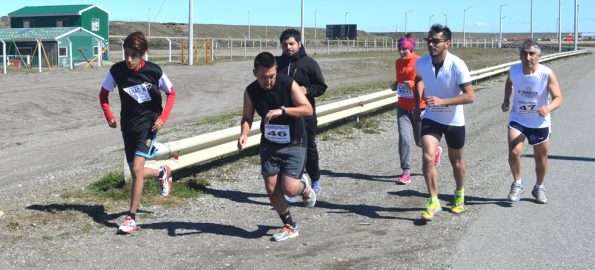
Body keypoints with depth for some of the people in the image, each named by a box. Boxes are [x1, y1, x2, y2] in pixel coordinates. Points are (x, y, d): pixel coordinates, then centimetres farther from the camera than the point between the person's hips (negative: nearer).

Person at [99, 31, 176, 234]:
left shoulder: (154, 71, -14)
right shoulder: (117, 71, -8)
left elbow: (171, 93, 1)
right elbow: (103, 94, 7)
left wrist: (163, 118, -10)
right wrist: (109, 116, -6)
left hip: (149, 123, -4)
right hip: (128, 125, 4)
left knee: (137, 168, -16)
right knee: (135, 171, 9)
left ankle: (131, 218, -9)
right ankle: (162, 173, 43)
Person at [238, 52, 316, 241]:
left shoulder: (288, 84, -16)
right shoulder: (251, 91, -6)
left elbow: (308, 109, -20)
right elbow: (247, 117, 4)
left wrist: (282, 110, -32)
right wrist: (244, 134, -17)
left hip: (294, 144, -4)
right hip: (269, 144, 4)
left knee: (289, 188, -14)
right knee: (271, 190, 1)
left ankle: (304, 188, 24)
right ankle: (290, 226, 21)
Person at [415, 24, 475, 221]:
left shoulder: (457, 65, -24)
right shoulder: (421, 63, -11)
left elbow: (470, 96, -26)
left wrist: (442, 101, -36)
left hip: (454, 120, -2)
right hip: (431, 118, 2)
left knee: (456, 161, 16)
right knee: (428, 157, -17)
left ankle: (460, 194, 41)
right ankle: (433, 201, -7)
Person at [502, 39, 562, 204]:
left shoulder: (547, 74, -22)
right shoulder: (514, 70, -13)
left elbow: (558, 98, -22)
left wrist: (548, 108, -43)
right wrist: (506, 100, -1)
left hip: (540, 122, -1)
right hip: (517, 119, 1)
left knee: (541, 157, 15)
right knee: (514, 152, -19)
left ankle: (539, 188, 39)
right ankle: (517, 183, 7)